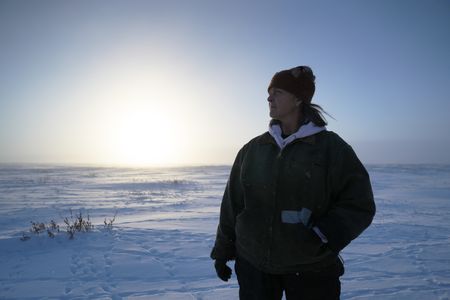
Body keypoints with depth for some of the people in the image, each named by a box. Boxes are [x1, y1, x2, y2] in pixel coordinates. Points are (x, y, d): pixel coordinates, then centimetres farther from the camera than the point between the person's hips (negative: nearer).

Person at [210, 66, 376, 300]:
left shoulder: (331, 147, -7)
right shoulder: (252, 149, 1)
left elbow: (359, 205, -7)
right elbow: (232, 204, 6)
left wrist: (324, 236, -22)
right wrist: (222, 251, 10)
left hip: (311, 271, -2)